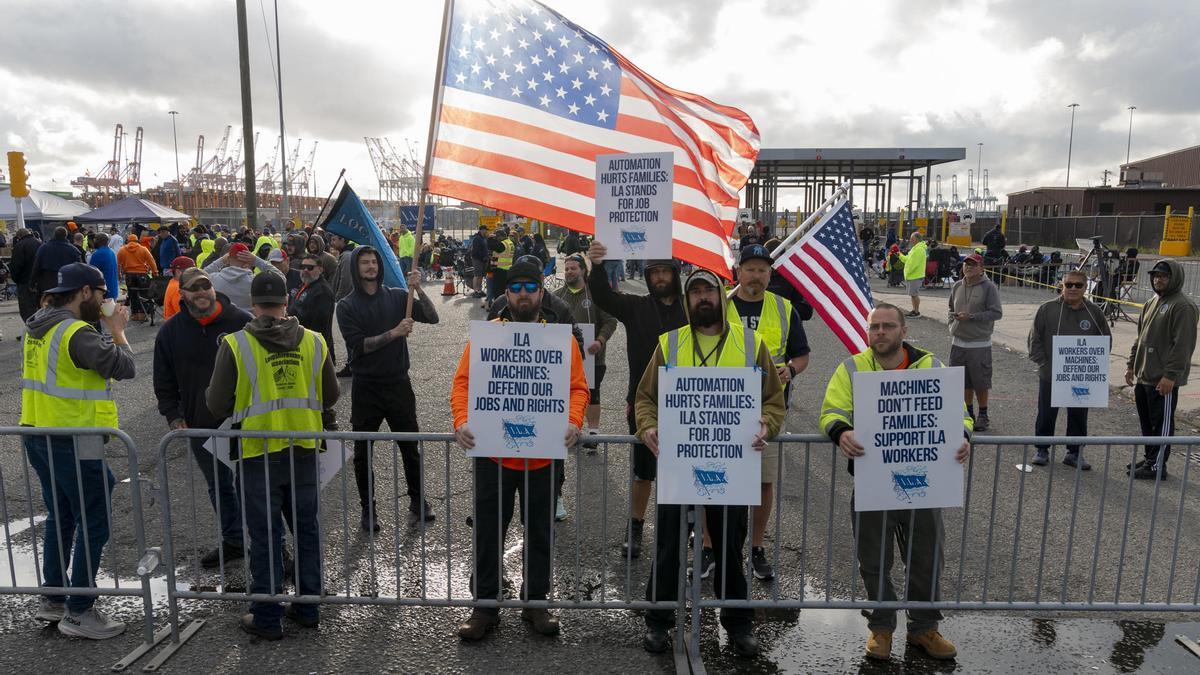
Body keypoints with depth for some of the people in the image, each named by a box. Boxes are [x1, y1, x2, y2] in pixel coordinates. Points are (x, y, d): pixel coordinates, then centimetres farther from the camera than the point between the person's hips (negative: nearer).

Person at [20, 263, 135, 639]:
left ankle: (52, 600, 30)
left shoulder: (38, 327, 9)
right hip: (73, 442, -10)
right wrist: (117, 330, -9)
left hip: (37, 435, 10)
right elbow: (124, 367, -23)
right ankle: (79, 613, 7)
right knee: (93, 523, 1)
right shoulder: (77, 332, -20)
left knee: (59, 517, 20)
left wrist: (102, 326, 7)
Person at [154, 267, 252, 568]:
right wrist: (174, 417, 1)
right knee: (218, 487, 17)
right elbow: (164, 383, 9)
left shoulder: (241, 322, -9)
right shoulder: (170, 331, 2)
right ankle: (233, 541, 32)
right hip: (199, 427, 4)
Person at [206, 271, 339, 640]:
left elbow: (216, 405, -7)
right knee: (306, 528, 16)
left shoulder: (235, 345, -12)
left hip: (258, 454, -3)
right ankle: (308, 607, 27)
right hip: (303, 453, 3)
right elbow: (330, 396, 5)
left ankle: (267, 617, 19)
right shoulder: (313, 341, -4)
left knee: (266, 536, 8)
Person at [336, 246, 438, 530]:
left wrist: (418, 289, -20)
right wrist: (394, 333, -21)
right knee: (363, 452, 8)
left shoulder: (397, 296, 3)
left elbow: (432, 317, -7)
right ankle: (368, 508, 23)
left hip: (398, 383, 1)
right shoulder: (347, 305, -2)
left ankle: (418, 501, 25)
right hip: (366, 387, -1)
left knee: (410, 447, 9)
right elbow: (358, 344, -14)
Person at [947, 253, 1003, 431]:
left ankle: (983, 415, 16)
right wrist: (953, 324, 7)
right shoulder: (957, 286, 9)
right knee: (964, 381, 12)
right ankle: (968, 413, 25)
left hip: (980, 344, -5)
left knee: (980, 382, 2)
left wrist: (971, 317, -18)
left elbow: (997, 313, -13)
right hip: (958, 342, 5)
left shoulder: (989, 287, -8)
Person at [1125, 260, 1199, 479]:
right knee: (1146, 422, 16)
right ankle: (1149, 458, 27)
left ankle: (1157, 466, 8)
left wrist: (1171, 375, -21)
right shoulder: (1153, 302, 15)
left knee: (1162, 424, 1)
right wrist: (1131, 364, 17)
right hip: (1143, 376, 9)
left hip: (1164, 380, -8)